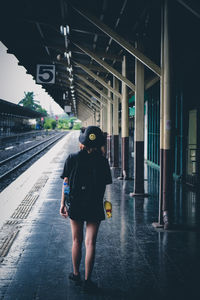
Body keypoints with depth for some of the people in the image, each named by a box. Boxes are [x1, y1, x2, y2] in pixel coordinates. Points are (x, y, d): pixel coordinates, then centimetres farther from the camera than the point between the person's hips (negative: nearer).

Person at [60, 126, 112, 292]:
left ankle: (76, 274, 30)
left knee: (77, 241, 16)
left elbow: (66, 182, -3)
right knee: (90, 242, 4)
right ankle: (87, 280, 6)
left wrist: (62, 204, 3)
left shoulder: (72, 159, -6)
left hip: (75, 205, 1)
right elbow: (104, 186, -2)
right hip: (94, 206, -1)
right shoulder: (102, 161, -7)